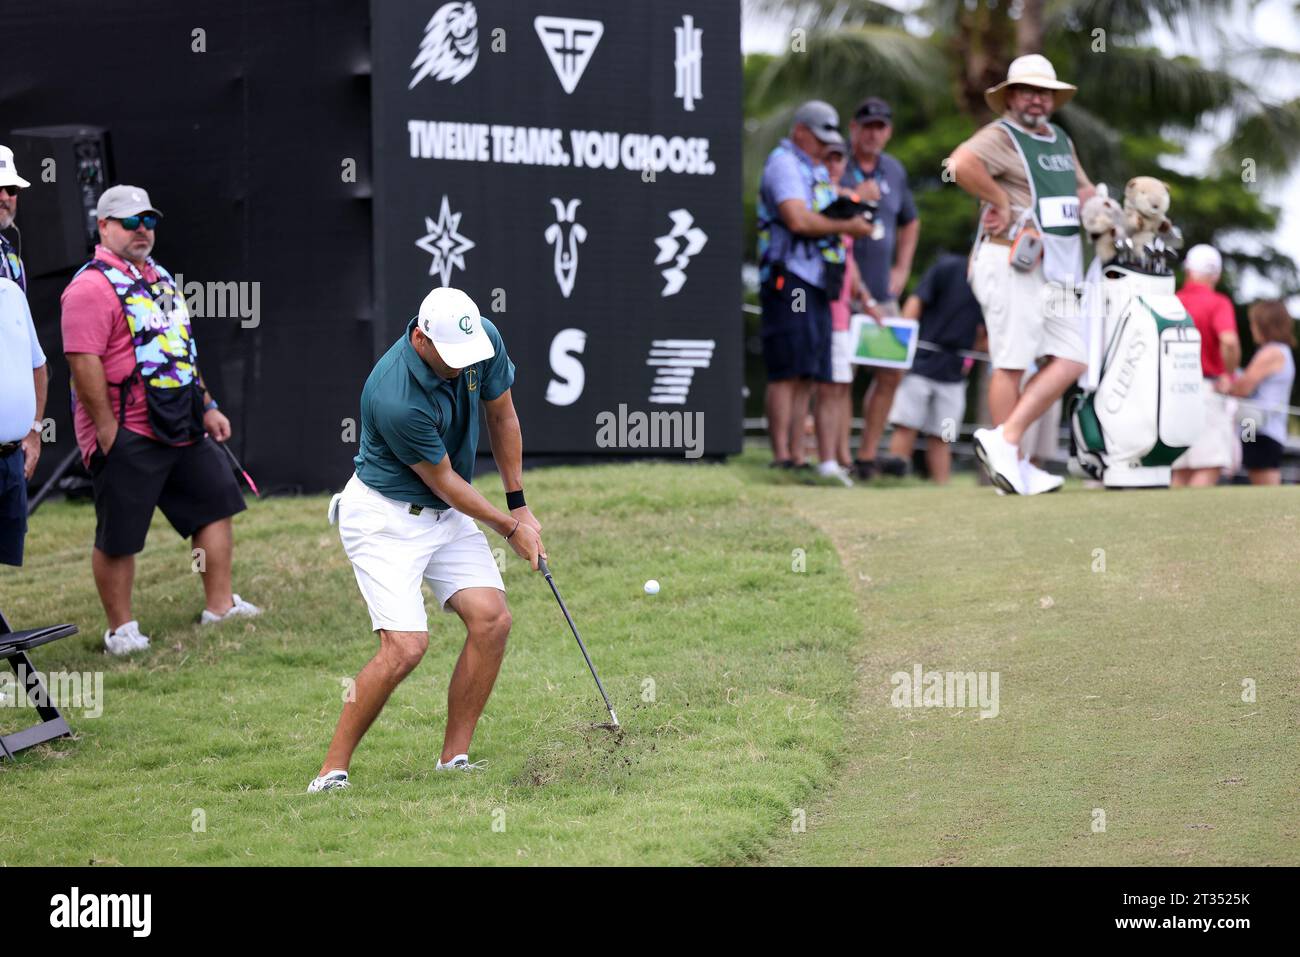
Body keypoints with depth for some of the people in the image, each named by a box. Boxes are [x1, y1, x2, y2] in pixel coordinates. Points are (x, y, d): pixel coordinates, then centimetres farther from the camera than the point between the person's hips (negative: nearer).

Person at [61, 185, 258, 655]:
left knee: (215, 502, 11)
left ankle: (220, 606, 20)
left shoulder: (158, 278, 16)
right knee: (118, 537, -1)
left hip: (181, 428, 9)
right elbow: (84, 362, -20)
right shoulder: (92, 287, -14)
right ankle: (121, 629, 9)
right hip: (126, 438, -9)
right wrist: (107, 431, -21)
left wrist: (206, 407, 21)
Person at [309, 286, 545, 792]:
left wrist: (519, 504, 11)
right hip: (385, 517, -7)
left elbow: (501, 414, 7)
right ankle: (332, 771, -9)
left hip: (446, 515, 7)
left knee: (492, 619, -10)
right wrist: (510, 528, -4)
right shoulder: (396, 399, -33)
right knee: (406, 646, -20)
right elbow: (443, 480, -17)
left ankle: (454, 759, -1)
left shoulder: (484, 338, -13)